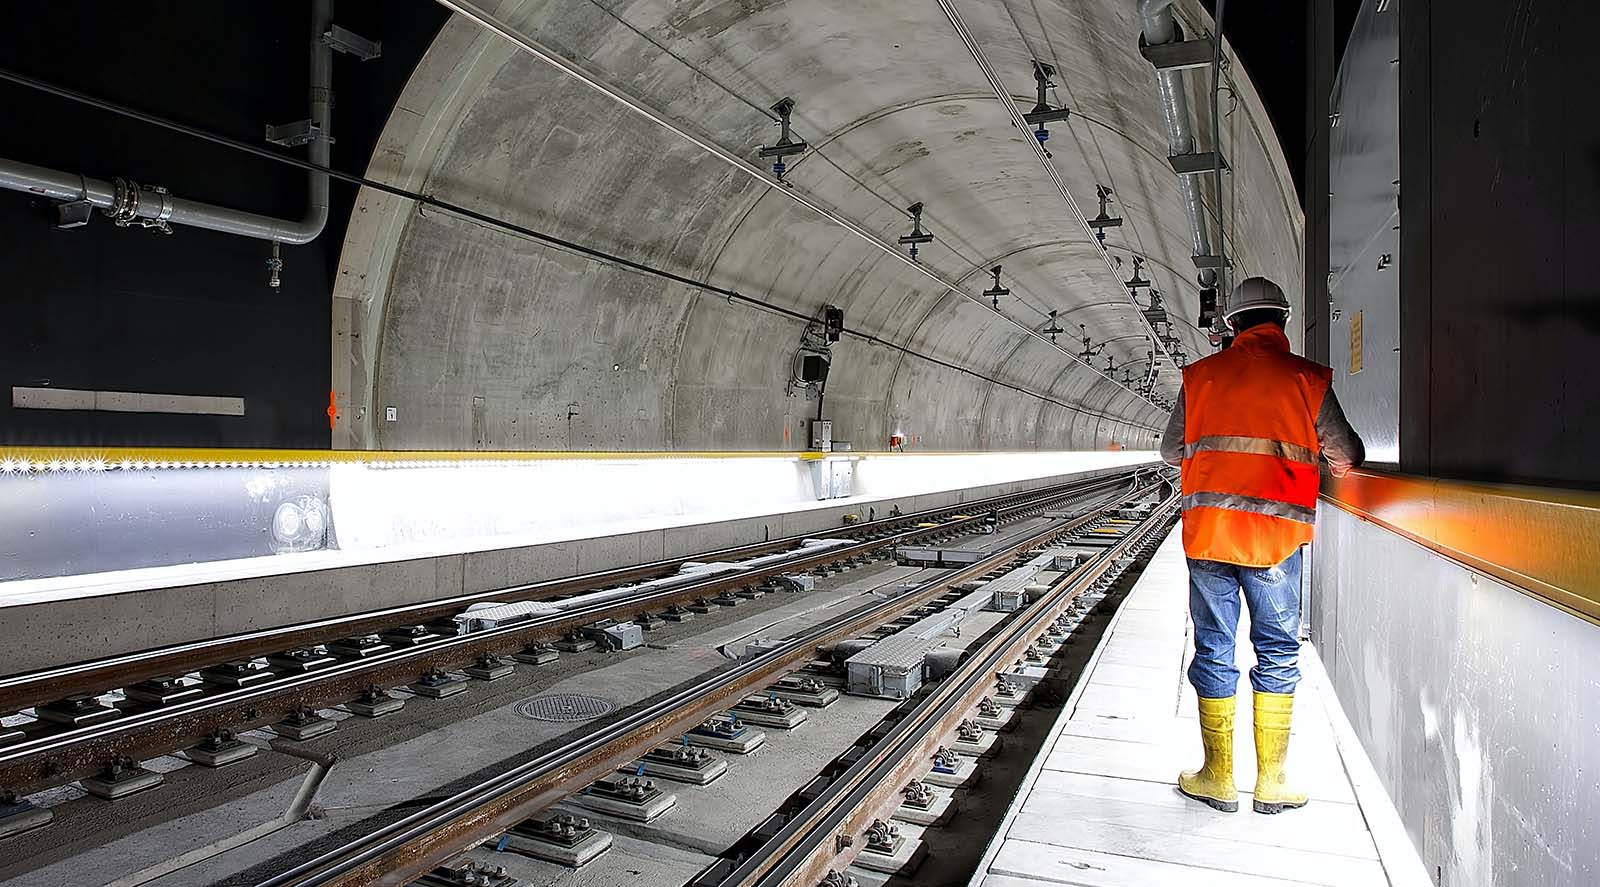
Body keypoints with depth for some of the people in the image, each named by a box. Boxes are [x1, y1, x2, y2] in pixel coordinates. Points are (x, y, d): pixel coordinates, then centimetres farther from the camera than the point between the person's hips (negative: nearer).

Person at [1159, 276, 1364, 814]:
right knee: (1278, 653, 11)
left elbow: (1171, 451, 13)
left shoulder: (1201, 374, 5)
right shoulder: (1306, 378, 1)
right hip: (1276, 534, -1)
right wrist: (1343, 462, 33)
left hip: (1207, 530, 1)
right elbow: (1345, 456, 10)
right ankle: (1271, 782, 17)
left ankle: (1218, 779, 16)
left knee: (1214, 652, 8)